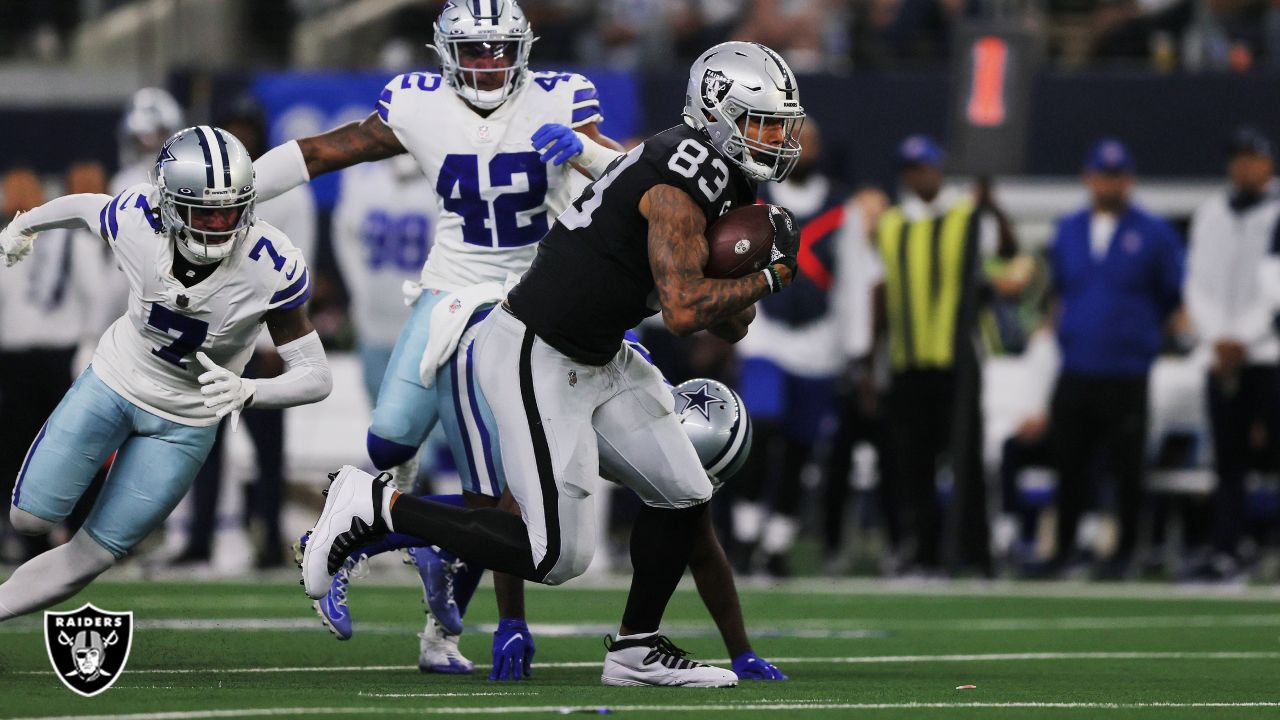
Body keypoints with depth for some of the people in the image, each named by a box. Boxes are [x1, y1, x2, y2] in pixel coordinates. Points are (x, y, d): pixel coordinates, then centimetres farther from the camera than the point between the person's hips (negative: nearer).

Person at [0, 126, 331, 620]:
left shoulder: (271, 269, -31)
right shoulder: (136, 222, -26)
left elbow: (315, 377, -25)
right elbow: (85, 207, 0)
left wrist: (247, 392, -46)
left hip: (185, 422, -1)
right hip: (116, 378, 1)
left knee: (94, 555, 5)